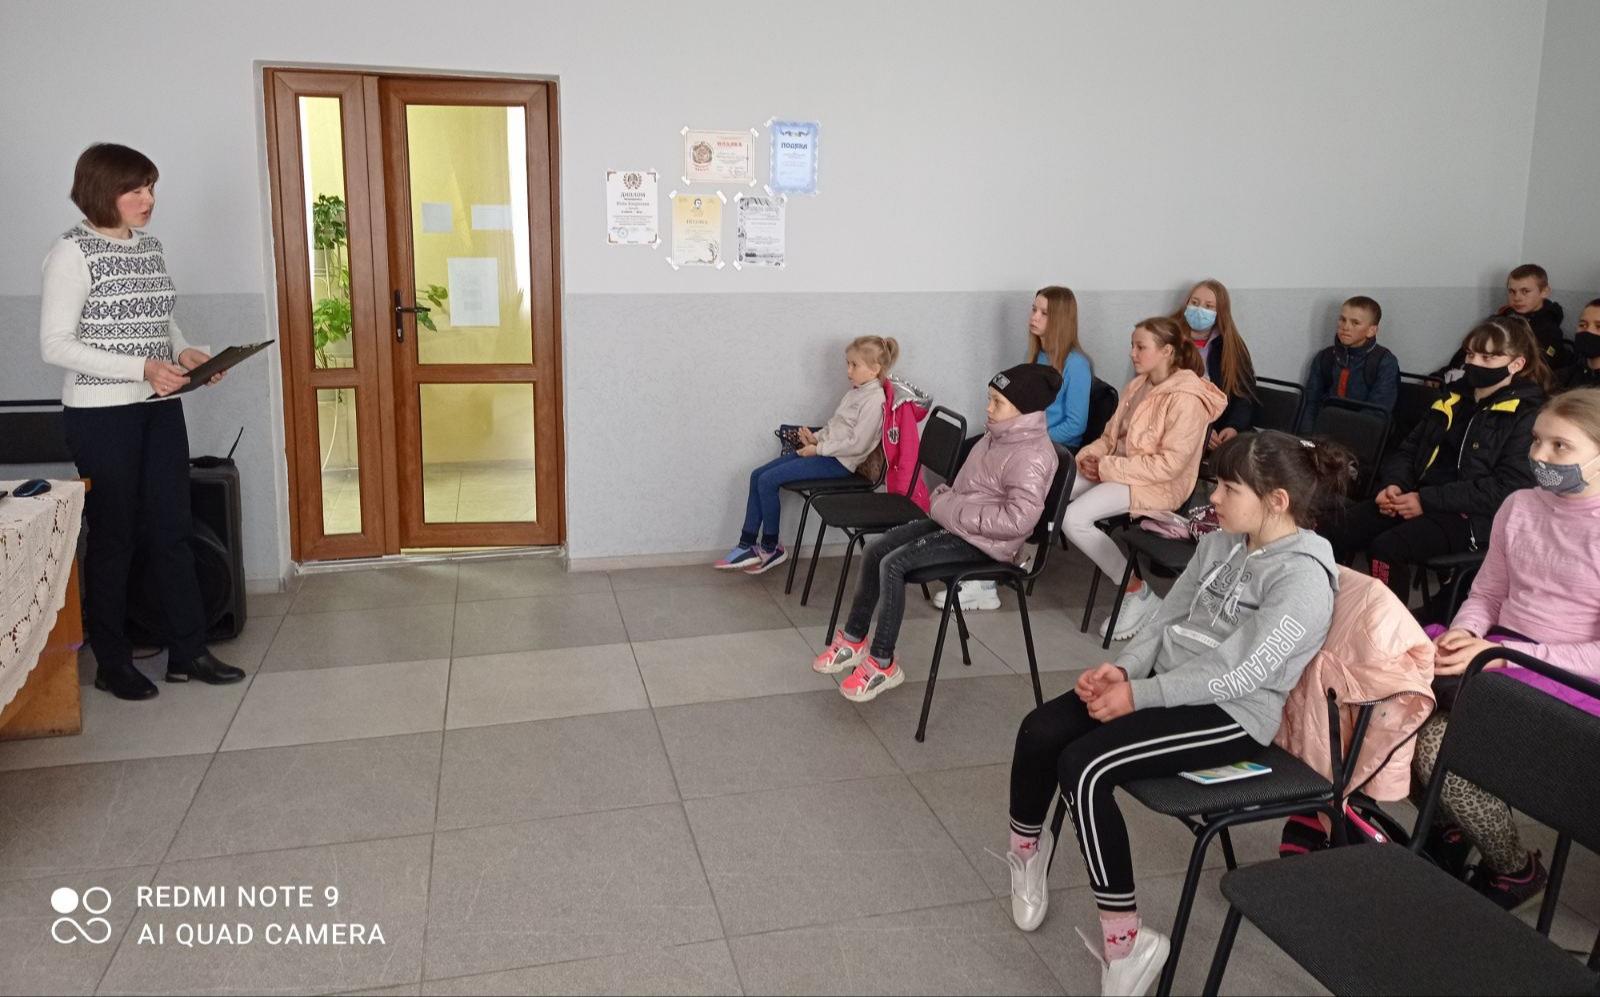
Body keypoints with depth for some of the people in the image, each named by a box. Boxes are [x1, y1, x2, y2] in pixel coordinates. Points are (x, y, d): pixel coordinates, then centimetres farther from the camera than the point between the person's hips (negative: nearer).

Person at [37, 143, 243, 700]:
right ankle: (112, 664, 18)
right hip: (101, 415, -6)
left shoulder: (149, 245, 10)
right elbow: (55, 345, -14)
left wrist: (185, 352, -2)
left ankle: (188, 652, 18)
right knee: (113, 535, 3)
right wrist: (142, 368, -22)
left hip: (160, 409, 6)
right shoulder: (71, 253, -11)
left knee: (172, 529, 9)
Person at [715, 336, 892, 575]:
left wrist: (818, 449, -15)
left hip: (839, 462, -10)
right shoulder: (856, 391, 13)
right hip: (823, 451, 10)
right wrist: (815, 437, 2)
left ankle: (770, 548, 1)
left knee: (768, 481, -15)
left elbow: (857, 445, -21)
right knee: (758, 475, 0)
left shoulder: (874, 401, -16)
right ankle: (747, 545, 1)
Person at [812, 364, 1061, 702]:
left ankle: (883, 664, -10)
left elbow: (1019, 519, -31)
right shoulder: (1001, 435, 8)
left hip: (984, 540, -10)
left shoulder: (1031, 456, -22)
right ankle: (853, 639, 14)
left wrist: (955, 512, -24)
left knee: (893, 564, -22)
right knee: (875, 552, 2)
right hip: (957, 521, 10)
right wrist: (946, 500, 1)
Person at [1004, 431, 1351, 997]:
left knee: (1083, 767, -26)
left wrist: (1139, 694, -20)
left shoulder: (1303, 576, -16)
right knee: (1040, 731, -12)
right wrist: (1123, 668, -7)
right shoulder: (1219, 544, 8)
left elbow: (1239, 674, -21)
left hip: (1230, 715, -7)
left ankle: (1126, 941, -16)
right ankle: (1026, 852, 15)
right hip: (1169, 684, 8)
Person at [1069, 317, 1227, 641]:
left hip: (1157, 485, -8)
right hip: (1114, 470, 8)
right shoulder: (1138, 386, 8)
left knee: (1074, 518, -26)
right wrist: (1090, 455, -5)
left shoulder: (1186, 399, -19)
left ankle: (1139, 593, -11)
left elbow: (1169, 464, -23)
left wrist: (1108, 468, -21)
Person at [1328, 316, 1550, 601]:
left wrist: (1427, 500, -19)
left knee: (1385, 548, -31)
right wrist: (1395, 484, -3)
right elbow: (1410, 448, 19)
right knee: (1336, 532, -17)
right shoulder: (1456, 396, 16)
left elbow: (1505, 489, -14)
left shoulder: (1527, 415, -4)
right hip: (1418, 499, 6)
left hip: (1471, 516, -6)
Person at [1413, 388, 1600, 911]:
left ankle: (1514, 868, 4)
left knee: (1440, 744, -26)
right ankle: (1446, 828, 10)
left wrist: (1500, 655, -21)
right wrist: (1465, 634, -8)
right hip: (1496, 653, 6)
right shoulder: (1520, 506, 7)